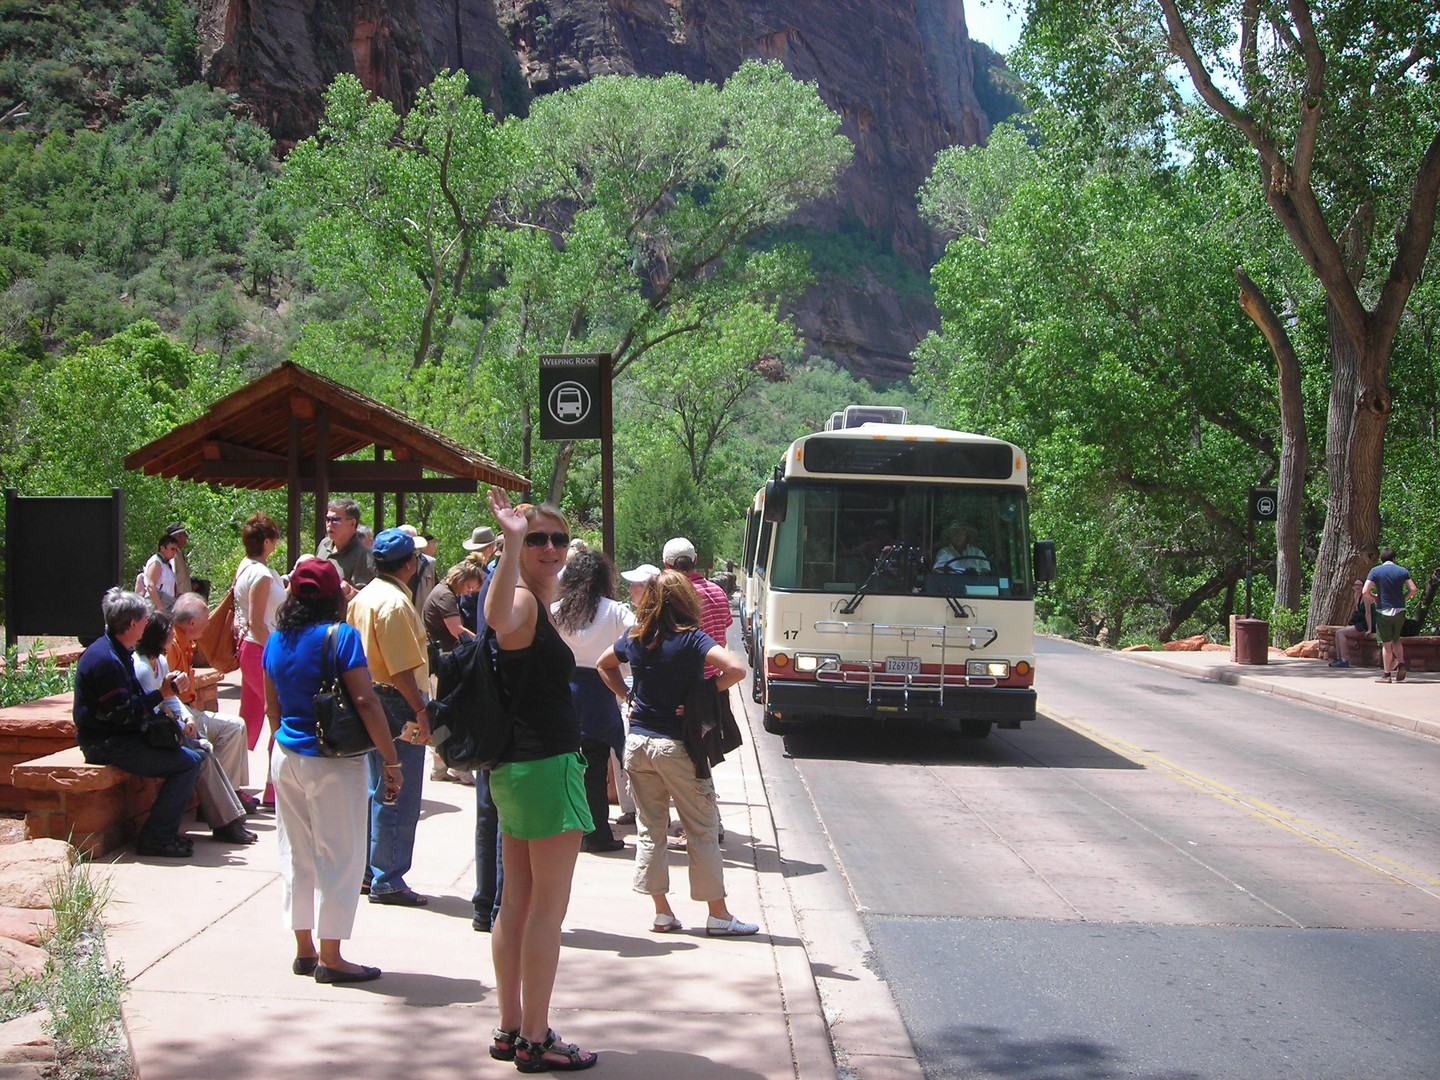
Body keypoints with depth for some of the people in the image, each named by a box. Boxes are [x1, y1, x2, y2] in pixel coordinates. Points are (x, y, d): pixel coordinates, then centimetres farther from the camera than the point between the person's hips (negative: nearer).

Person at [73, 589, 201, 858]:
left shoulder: (119, 652, 14)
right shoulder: (105, 660, -20)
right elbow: (122, 712, -23)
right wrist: (161, 695, -19)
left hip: (122, 736, 11)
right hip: (105, 743, -11)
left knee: (196, 752, 9)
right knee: (186, 763, -19)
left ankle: (166, 829, 10)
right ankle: (155, 838, -13)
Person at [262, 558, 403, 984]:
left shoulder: (276, 640, 5)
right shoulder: (339, 637, -13)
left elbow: (271, 706, 14)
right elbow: (365, 701, -17)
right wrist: (391, 760, -12)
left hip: (286, 756, 6)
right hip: (333, 762, -6)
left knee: (296, 853, 14)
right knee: (339, 856, 2)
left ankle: (304, 950, 22)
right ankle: (330, 958, 5)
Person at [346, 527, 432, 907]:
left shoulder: (363, 597, 11)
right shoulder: (395, 603, -18)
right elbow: (402, 668, -23)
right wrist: (421, 711, -21)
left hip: (371, 700, 10)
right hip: (398, 705, -10)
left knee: (379, 792, 18)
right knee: (399, 797, -3)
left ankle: (369, 871, 25)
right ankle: (387, 880, 1)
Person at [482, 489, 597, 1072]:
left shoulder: (536, 602, 15)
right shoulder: (524, 602, -16)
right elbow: (498, 618, -43)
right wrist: (511, 540, -49)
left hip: (516, 768, 10)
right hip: (547, 766, -10)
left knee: (517, 903, 15)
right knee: (548, 907, -5)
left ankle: (510, 1029, 23)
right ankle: (535, 1040, 0)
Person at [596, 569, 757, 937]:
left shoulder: (635, 638, 3)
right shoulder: (691, 639, -13)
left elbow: (603, 664, 22)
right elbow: (736, 669, -25)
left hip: (637, 742, 5)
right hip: (677, 746, -5)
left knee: (650, 829, 11)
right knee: (702, 830, 5)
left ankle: (661, 912, 13)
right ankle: (718, 914, 9)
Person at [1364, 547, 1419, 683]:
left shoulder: (1375, 571, -4)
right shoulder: (1402, 571, 2)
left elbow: (1365, 591, -12)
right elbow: (1413, 589, -4)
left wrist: (1375, 598, 6)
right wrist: (1402, 598, 10)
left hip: (1383, 611, -2)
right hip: (1399, 611, 2)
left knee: (1386, 644, 2)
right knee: (1396, 640, 18)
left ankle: (1387, 675, 3)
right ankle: (1401, 664, -2)